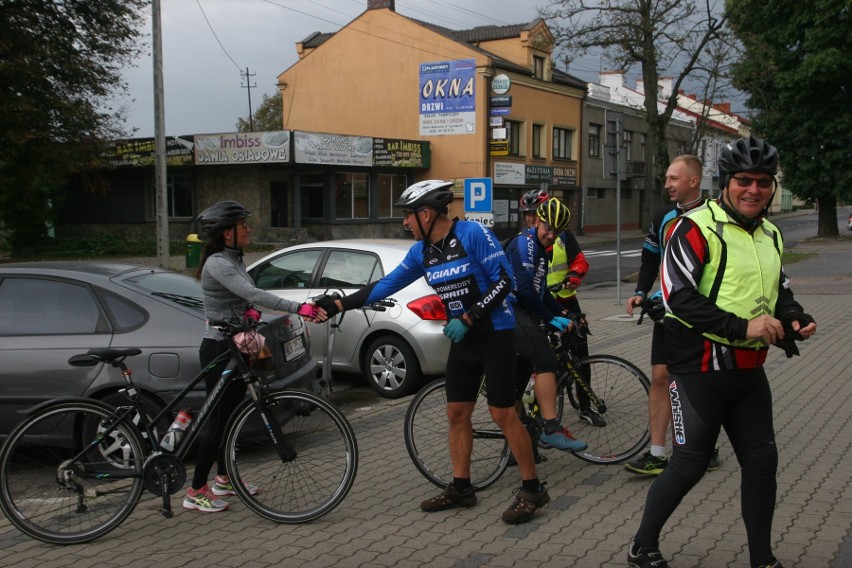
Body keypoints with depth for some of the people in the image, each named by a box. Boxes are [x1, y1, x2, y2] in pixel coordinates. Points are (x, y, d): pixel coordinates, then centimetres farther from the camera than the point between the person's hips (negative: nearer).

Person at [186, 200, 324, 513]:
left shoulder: (235, 260, 11)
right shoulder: (217, 263, -20)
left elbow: (246, 297, 11)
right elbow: (253, 294, -33)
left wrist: (251, 310, -14)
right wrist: (300, 308, -40)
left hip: (236, 346, 9)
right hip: (218, 349, -9)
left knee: (231, 414, 17)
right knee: (218, 419, -5)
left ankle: (224, 479, 30)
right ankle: (196, 492, 5)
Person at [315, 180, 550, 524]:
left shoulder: (472, 234, -17)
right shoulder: (421, 251, 5)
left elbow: (503, 281, -19)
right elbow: (386, 285, 10)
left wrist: (467, 318, -21)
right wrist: (339, 305, 6)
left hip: (494, 334, -7)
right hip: (462, 338, 7)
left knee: (502, 414, -7)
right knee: (456, 413, 9)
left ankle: (532, 490, 6)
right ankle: (461, 488, 21)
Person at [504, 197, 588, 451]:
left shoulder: (539, 248, 21)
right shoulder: (525, 242, -12)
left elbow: (540, 291, 25)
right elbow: (524, 288, -20)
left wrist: (563, 314, 16)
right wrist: (550, 318, -14)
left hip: (521, 312, 11)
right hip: (513, 310, -11)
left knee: (521, 371, 14)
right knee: (546, 361, -21)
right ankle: (551, 429, -26)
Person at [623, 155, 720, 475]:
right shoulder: (663, 218, 8)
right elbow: (650, 260, 16)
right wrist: (641, 293, 3)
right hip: (668, 310, 5)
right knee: (660, 376, 0)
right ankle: (657, 454, 3)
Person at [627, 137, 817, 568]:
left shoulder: (770, 235, 13)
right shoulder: (696, 229, -14)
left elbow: (779, 289, 25)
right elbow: (679, 297, -21)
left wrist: (795, 317, 3)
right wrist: (741, 326, -26)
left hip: (749, 371, 8)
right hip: (701, 371, -8)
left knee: (761, 461, 13)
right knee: (689, 465, 0)